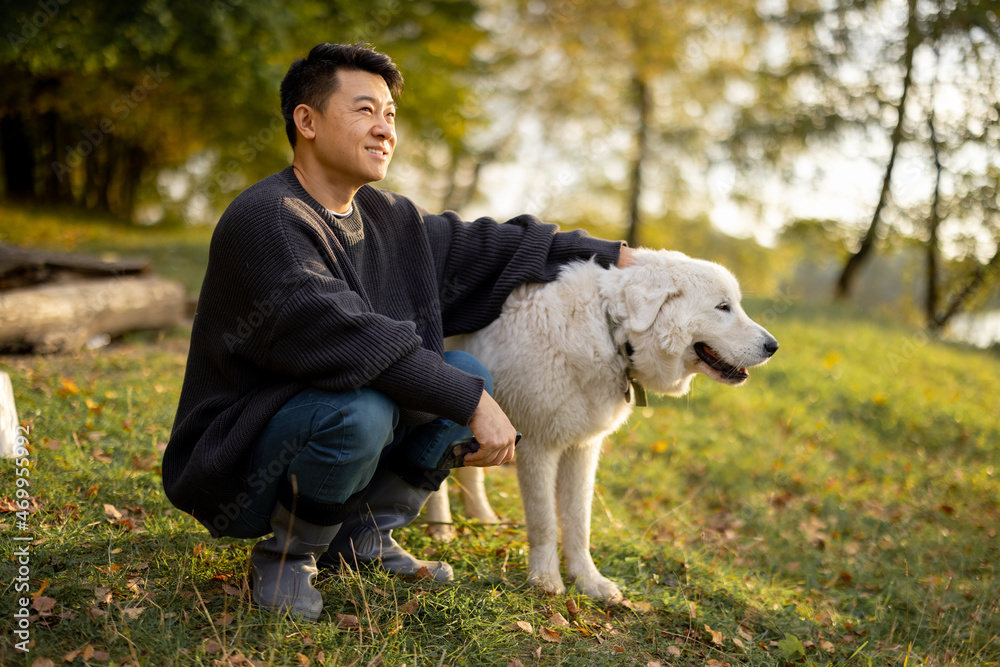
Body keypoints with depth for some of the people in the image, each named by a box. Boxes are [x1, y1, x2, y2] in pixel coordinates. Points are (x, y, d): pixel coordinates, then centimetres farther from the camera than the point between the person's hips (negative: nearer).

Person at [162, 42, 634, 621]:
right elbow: (348, 338, -30)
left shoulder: (387, 217, 5)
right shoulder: (265, 220, -22)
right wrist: (471, 403, -29)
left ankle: (365, 537, 7)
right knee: (361, 406, -35)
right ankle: (285, 555, -6)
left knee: (469, 373, -1)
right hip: (237, 461, -8)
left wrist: (612, 256, 4)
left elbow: (475, 246, 9)